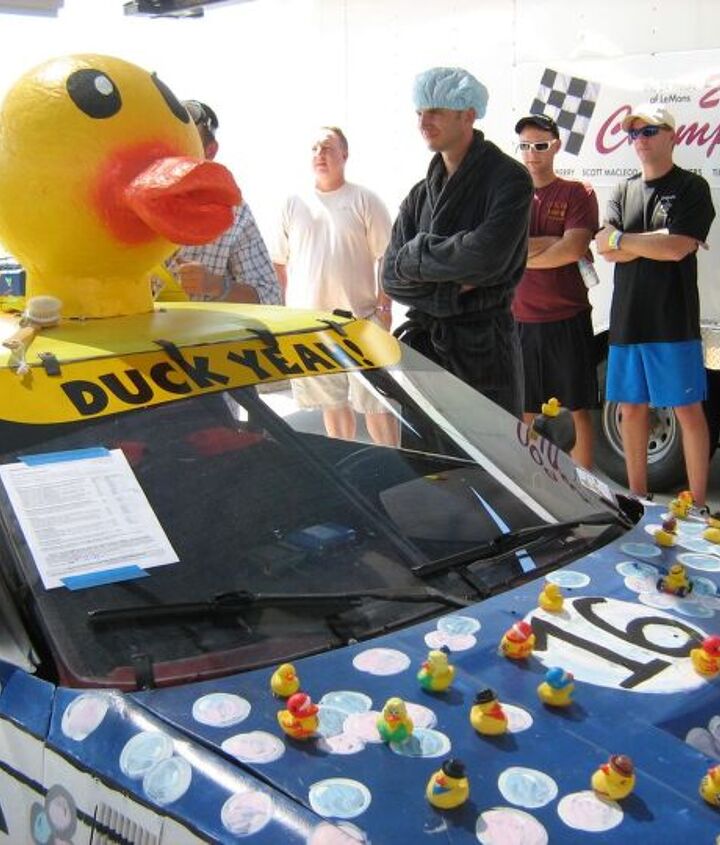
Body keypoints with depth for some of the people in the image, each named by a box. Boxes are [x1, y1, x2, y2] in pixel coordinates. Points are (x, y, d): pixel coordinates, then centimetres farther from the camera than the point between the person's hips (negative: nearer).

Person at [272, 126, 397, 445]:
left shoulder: (364, 200, 0)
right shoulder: (294, 204, 9)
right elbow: (279, 261, 14)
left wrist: (384, 304, -7)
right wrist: (286, 304, 7)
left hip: (360, 320, -3)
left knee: (375, 401, -4)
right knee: (332, 402, 12)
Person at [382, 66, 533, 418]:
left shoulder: (508, 179, -6)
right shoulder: (420, 194, 13)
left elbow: (486, 257, -21)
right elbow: (391, 276, 5)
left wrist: (415, 255, -7)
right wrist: (451, 290, -11)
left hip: (484, 352, -6)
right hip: (423, 346, 6)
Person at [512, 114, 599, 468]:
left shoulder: (577, 193, 2)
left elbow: (574, 248, -13)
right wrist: (556, 244, -11)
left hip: (568, 319, -2)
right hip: (519, 320, 2)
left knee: (578, 409, 5)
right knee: (522, 413, 8)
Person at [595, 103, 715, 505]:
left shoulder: (691, 187, -1)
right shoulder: (624, 192, 14)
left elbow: (677, 248, -15)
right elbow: (606, 251, 0)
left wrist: (620, 238, -7)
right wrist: (658, 241, -10)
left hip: (673, 321, -5)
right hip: (627, 320, 5)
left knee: (688, 410, -1)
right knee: (632, 410, 9)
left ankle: (698, 504, 6)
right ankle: (638, 499, 20)